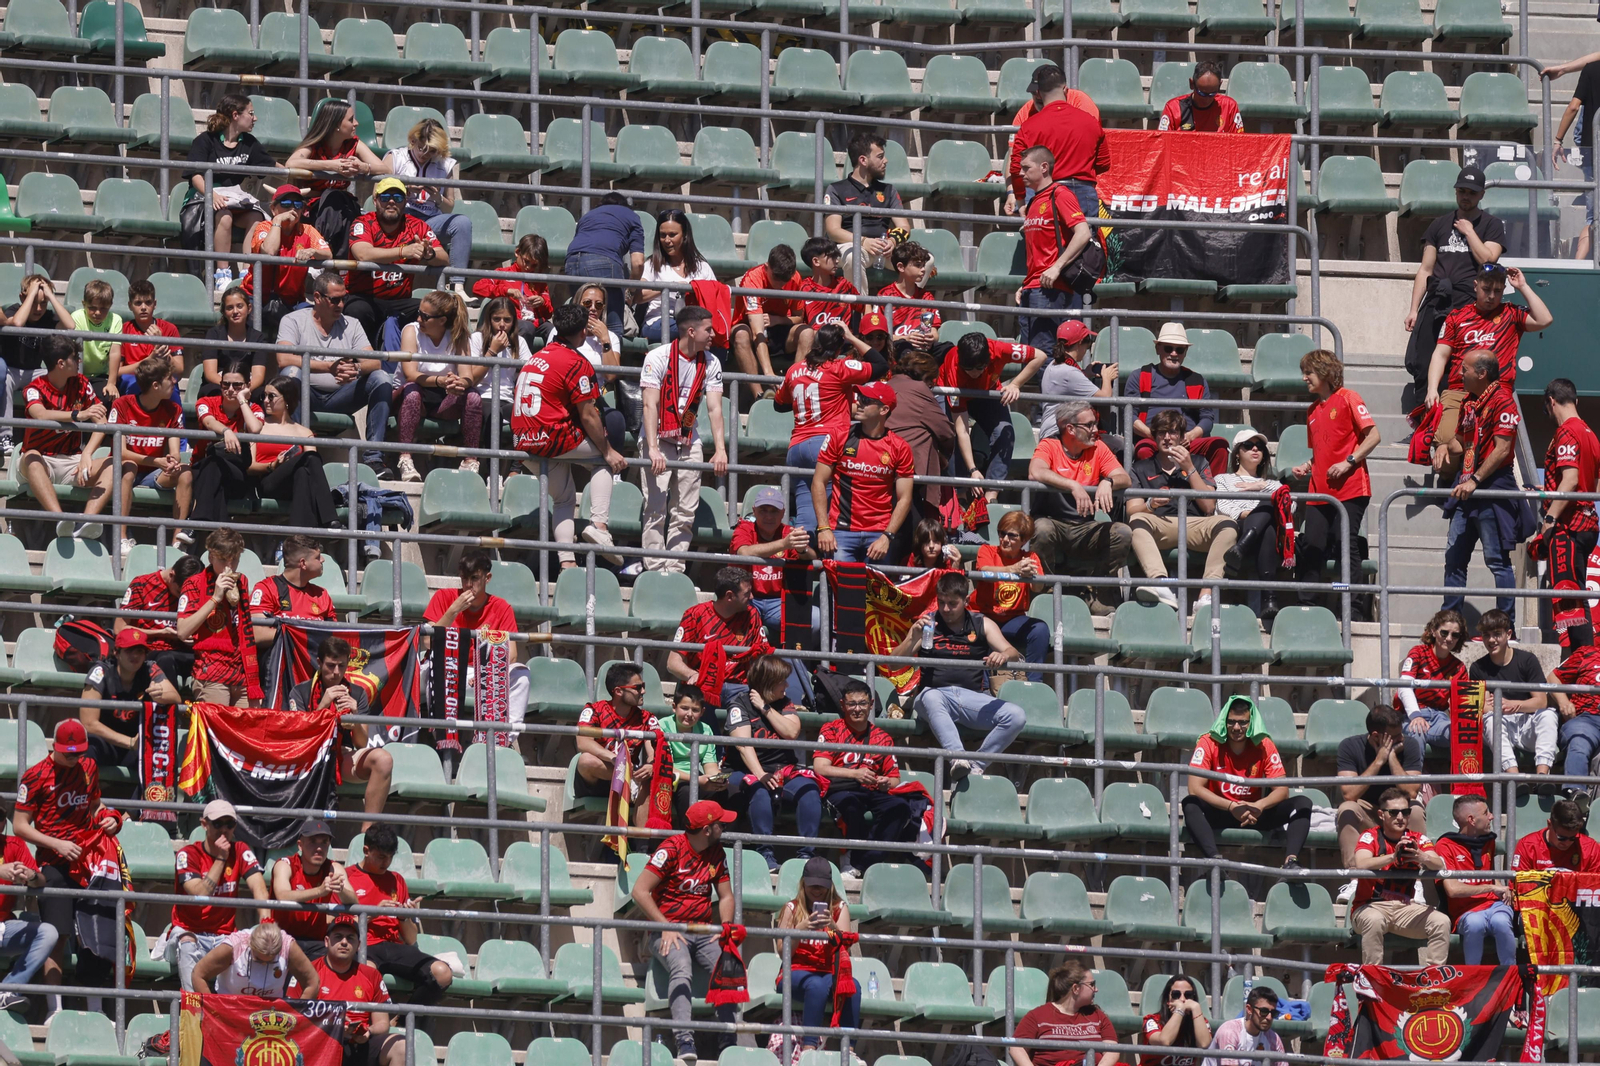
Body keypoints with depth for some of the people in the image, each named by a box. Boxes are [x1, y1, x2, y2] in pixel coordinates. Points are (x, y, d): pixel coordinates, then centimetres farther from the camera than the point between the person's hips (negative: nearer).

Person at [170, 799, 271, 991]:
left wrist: (266, 922, -31)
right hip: (189, 931, -2)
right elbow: (200, 895, -21)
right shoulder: (189, 855, -7)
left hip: (224, 936, 2)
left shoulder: (240, 851, 2)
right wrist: (220, 859, -19)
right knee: (188, 947, -35)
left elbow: (259, 888, -12)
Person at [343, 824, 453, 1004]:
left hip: (395, 948, 5)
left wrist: (405, 918, 0)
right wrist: (373, 913, -7)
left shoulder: (396, 880, 23)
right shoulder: (346, 876, 11)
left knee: (442, 973, -24)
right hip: (364, 947, -5)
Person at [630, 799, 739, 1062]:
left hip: (703, 931, 5)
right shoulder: (672, 849, -8)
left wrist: (724, 929, 0)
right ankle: (684, 1041, -44)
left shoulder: (716, 853, 12)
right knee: (682, 968, -35)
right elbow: (639, 891, -12)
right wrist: (665, 928, -17)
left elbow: (726, 896, 19)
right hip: (668, 930, -5)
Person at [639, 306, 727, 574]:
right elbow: (650, 404, -18)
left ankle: (675, 571, 2)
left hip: (690, 441, 4)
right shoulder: (658, 357, -12)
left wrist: (720, 450, -16)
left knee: (685, 512, 0)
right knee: (656, 509, -11)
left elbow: (714, 408, -4)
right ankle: (654, 570, -11)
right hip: (659, 438, -4)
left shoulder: (711, 364, 1)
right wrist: (653, 449, -27)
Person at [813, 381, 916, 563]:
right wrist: (823, 528, -5)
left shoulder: (900, 448, 3)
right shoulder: (840, 438, 4)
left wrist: (887, 537, -9)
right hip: (842, 531, 0)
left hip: (879, 534, 0)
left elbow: (904, 499, 2)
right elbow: (819, 483, 4)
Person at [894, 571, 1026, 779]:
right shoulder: (927, 624, 11)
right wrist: (914, 638, -14)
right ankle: (957, 758, -52)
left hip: (973, 697, 2)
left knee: (1017, 716, -23)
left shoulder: (982, 625, 14)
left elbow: (1013, 654, 3)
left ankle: (976, 765, -21)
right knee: (930, 698, -39)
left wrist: (1003, 656, -22)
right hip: (937, 693, -2)